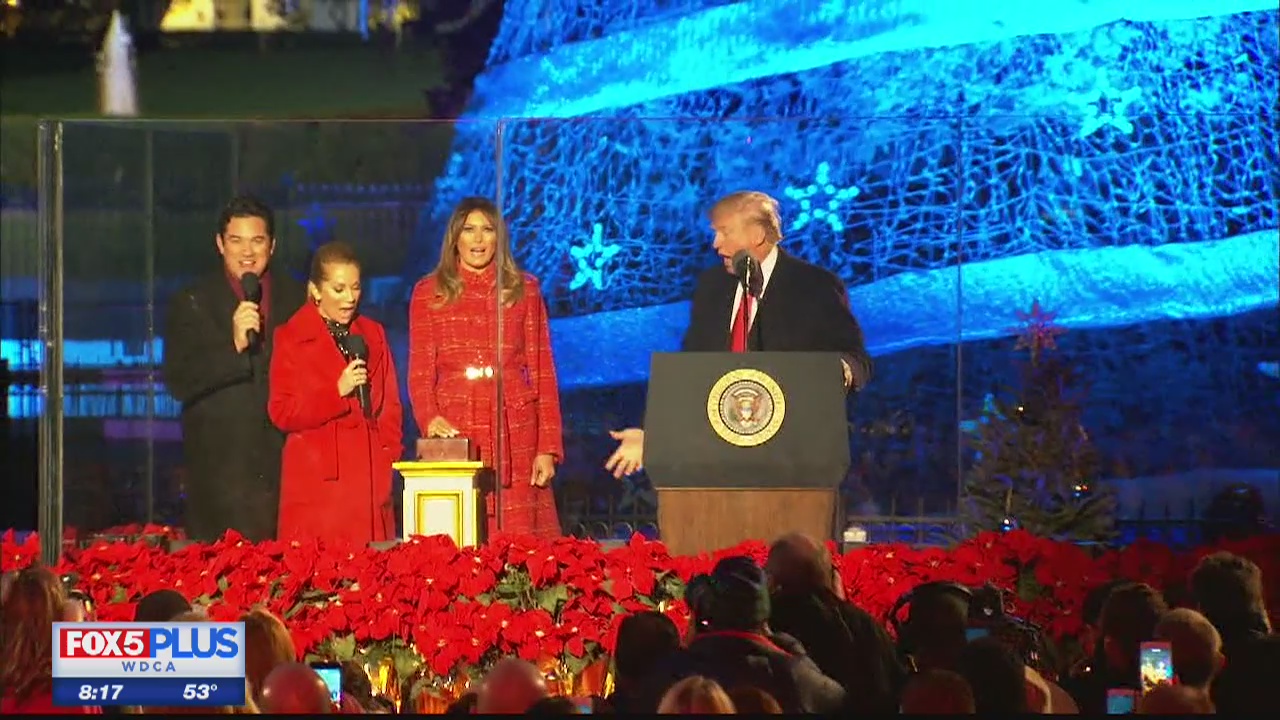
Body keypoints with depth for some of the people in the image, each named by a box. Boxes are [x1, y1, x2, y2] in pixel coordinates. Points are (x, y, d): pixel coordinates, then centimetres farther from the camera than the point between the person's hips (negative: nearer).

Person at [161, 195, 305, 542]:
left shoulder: (297, 299, 12)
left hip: (287, 461, 2)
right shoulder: (193, 304, 5)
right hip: (221, 470, -2)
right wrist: (234, 346, -17)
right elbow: (177, 382, -5)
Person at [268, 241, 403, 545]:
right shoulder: (292, 338, 3)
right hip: (317, 481, -3)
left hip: (370, 478, 3)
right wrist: (337, 392, -12)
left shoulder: (373, 334, 17)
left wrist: (389, 450, 5)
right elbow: (281, 413, -3)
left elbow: (390, 406, 19)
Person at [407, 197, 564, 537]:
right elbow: (420, 373, 6)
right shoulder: (428, 293, 10)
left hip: (515, 432, 0)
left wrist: (548, 447, -1)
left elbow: (543, 372, 8)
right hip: (454, 433, 0)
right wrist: (430, 418, -15)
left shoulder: (524, 289, 10)